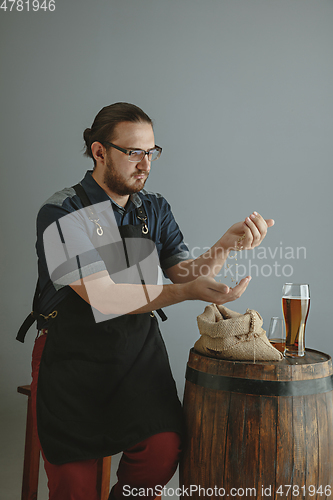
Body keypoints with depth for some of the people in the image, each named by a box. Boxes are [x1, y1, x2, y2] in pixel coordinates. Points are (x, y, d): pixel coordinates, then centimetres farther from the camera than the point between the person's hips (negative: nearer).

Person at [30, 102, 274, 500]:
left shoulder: (155, 209, 7)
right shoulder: (62, 214, -11)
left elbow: (183, 273, 0)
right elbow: (104, 298, -19)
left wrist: (226, 245, -17)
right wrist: (186, 292, -26)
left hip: (139, 349, 4)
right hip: (73, 354, -3)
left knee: (164, 449, -15)